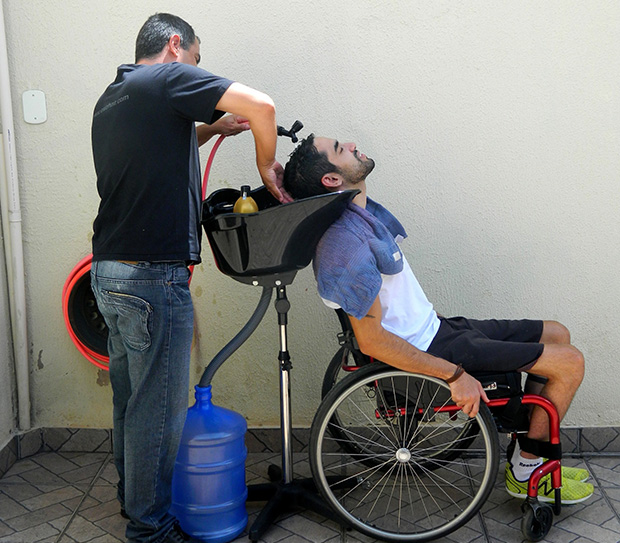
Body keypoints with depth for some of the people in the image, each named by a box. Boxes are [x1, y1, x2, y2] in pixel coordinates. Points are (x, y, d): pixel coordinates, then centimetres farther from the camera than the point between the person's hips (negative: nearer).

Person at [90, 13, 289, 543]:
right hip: (153, 275, -9)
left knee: (130, 396, 21)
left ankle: (133, 497, 37)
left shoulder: (111, 98, 18)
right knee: (159, 407, 2)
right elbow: (261, 105, -19)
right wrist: (266, 164, -3)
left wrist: (207, 130, 19)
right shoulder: (171, 78, -8)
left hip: (108, 270, 10)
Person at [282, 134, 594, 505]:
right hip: (428, 350, -10)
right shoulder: (349, 245, -27)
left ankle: (531, 450, 24)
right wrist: (455, 375, -23)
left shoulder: (368, 212, 5)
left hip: (433, 328, 10)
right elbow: (372, 340, -26)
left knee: (557, 334, 17)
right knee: (570, 363, -7)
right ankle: (525, 472, 12)